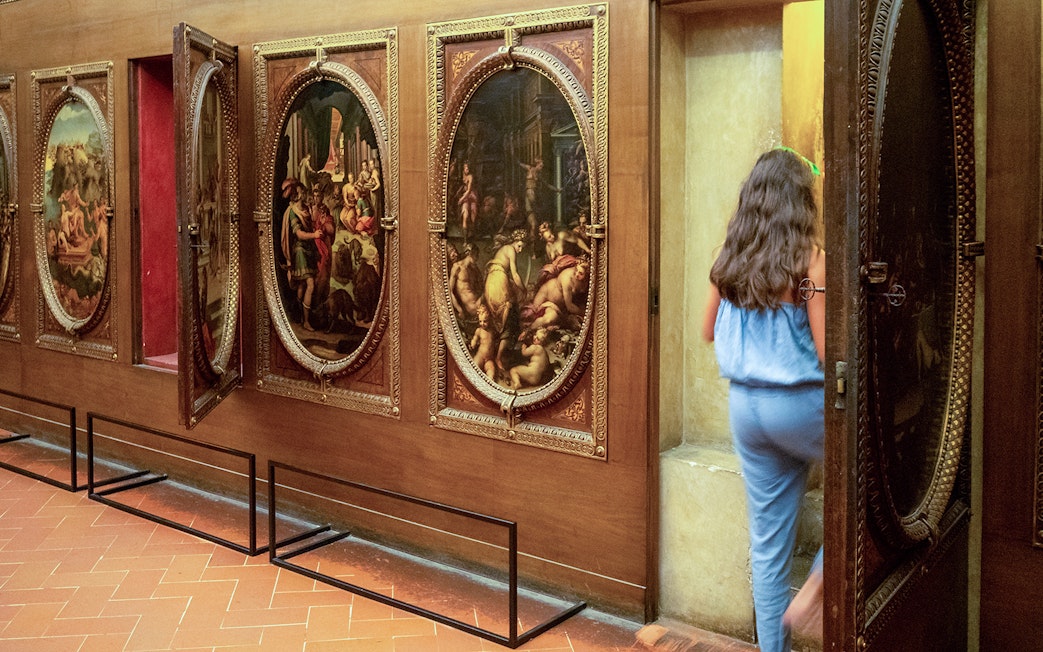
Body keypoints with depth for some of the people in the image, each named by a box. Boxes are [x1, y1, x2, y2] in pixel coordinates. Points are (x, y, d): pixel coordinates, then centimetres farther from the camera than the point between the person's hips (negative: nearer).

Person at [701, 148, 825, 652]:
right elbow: (825, 350, -12)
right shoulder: (808, 259, -12)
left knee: (767, 543, 13)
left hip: (743, 403, 6)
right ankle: (819, 585, 8)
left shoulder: (728, 259, 4)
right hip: (799, 402, -6)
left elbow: (709, 331, 15)